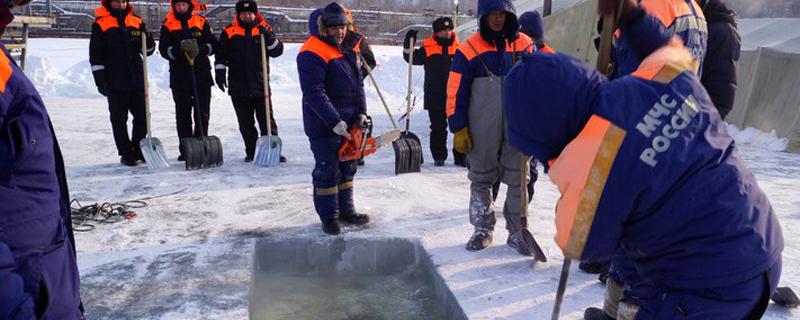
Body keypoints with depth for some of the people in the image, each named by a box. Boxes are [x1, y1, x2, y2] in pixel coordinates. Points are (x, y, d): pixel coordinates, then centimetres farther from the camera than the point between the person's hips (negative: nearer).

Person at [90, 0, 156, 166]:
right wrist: (100, 80, -10)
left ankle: (138, 149, 24)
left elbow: (148, 50, 14)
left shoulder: (136, 22, 10)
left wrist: (149, 40, -8)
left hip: (137, 80, 4)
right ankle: (126, 153, 12)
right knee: (119, 120, 3)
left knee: (142, 116, 9)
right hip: (115, 82, -4)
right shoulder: (100, 24, -1)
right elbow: (95, 56, -4)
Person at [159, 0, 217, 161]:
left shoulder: (202, 22, 8)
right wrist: (179, 49, -21)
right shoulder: (168, 25, 5)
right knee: (182, 114, 3)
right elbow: (164, 49, -2)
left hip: (202, 74, 1)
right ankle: (185, 149, 9)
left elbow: (213, 44, 4)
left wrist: (200, 49, -15)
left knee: (203, 113, 2)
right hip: (179, 76, 0)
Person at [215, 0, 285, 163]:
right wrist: (220, 72, -3)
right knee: (246, 124, 8)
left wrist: (268, 36, -17)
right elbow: (221, 55, 8)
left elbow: (277, 51, -3)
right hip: (238, 87, 1)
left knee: (267, 120, 2)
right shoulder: (229, 32, 4)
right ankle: (251, 152, 18)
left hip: (260, 85, -1)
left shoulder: (264, 30, 5)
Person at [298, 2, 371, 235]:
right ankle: (329, 216, 15)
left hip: (349, 122, 8)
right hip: (324, 126, -8)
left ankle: (346, 210, 31)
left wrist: (361, 112, 2)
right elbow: (314, 93, -22)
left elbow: (358, 82, 13)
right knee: (327, 171, 1)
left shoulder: (350, 48, 10)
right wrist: (334, 121, -25)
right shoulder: (312, 53, -17)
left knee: (348, 168, 17)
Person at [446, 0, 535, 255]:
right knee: (481, 178, 10)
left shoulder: (524, 45, 4)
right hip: (482, 128, -1)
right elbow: (456, 91, -3)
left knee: (519, 178, 5)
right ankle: (483, 229, 25)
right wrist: (458, 129, -6)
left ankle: (517, 232, 17)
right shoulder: (470, 48, -4)